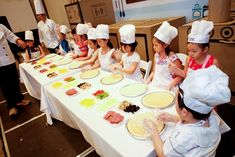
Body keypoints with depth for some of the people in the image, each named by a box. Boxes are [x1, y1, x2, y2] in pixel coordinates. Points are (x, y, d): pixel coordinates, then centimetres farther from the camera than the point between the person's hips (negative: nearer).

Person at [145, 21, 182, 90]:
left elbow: (179, 77, -9)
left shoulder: (173, 58, -14)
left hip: (167, 87, -5)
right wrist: (149, 79, 0)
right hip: (155, 84, 6)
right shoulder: (156, 55, 4)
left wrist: (169, 86, -18)